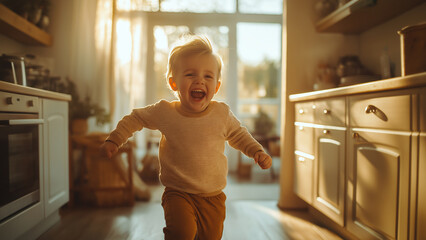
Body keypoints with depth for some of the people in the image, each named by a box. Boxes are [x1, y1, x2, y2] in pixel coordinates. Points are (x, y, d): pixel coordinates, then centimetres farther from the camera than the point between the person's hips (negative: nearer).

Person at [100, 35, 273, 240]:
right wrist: (114, 140, 7)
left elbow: (238, 135, 13)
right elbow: (135, 119, 9)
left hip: (213, 196, 2)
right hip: (178, 193, -2)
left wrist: (257, 151, 0)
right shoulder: (164, 112, -8)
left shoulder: (222, 113, -5)